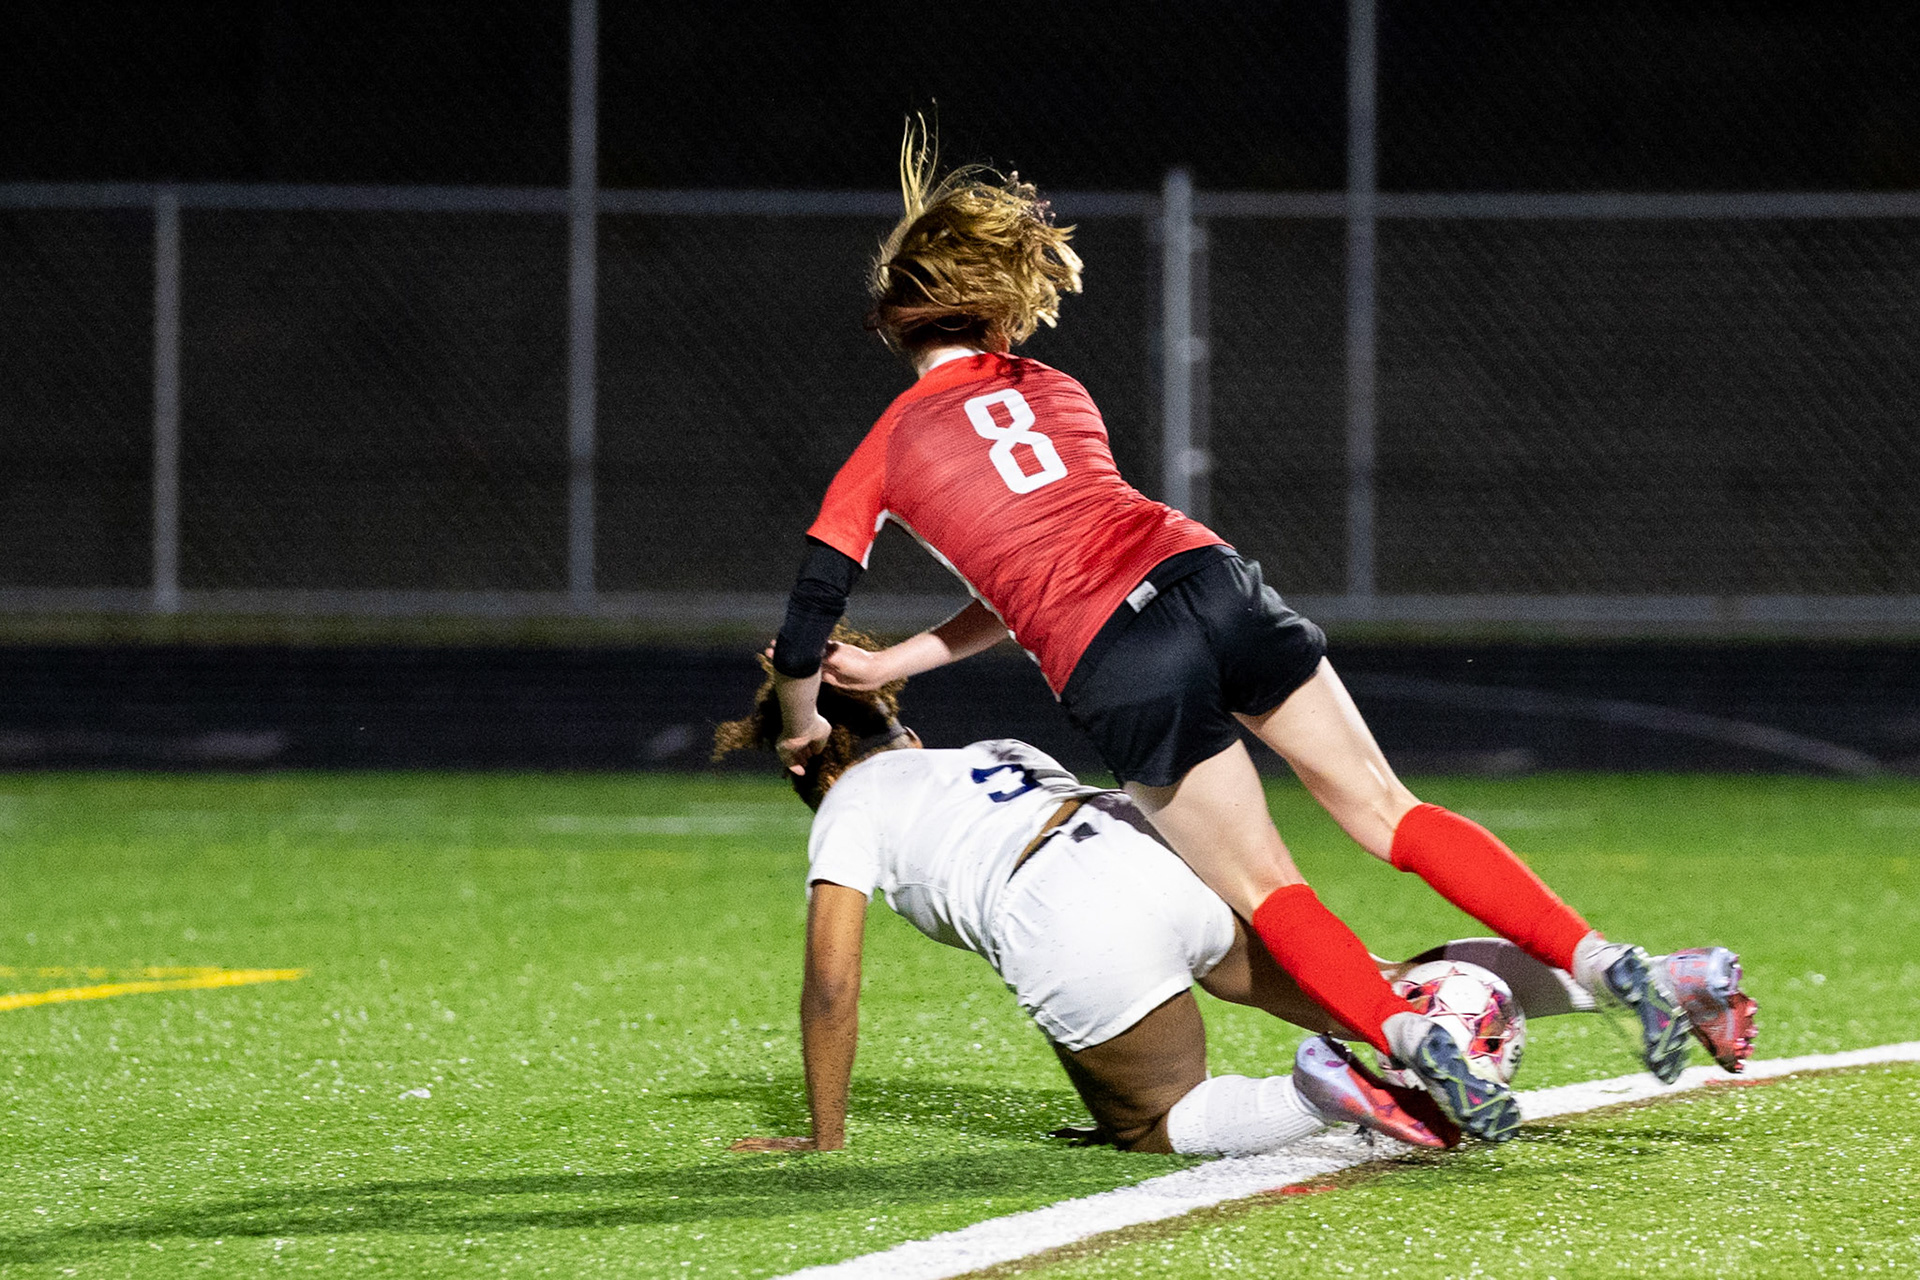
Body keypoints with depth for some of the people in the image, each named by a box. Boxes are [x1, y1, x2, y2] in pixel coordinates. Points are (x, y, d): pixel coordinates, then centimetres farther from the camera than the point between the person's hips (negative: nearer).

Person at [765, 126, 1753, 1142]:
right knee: (1387, 811, 6)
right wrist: (892, 666, 34)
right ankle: (1606, 963, -6)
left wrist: (802, 729, 32)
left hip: (1116, 675, -4)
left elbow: (802, 637, 12)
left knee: (1266, 892, 2)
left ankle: (1417, 1045, -20)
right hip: (1207, 580, 4)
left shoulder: (885, 452, 15)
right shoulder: (1056, 392, 27)